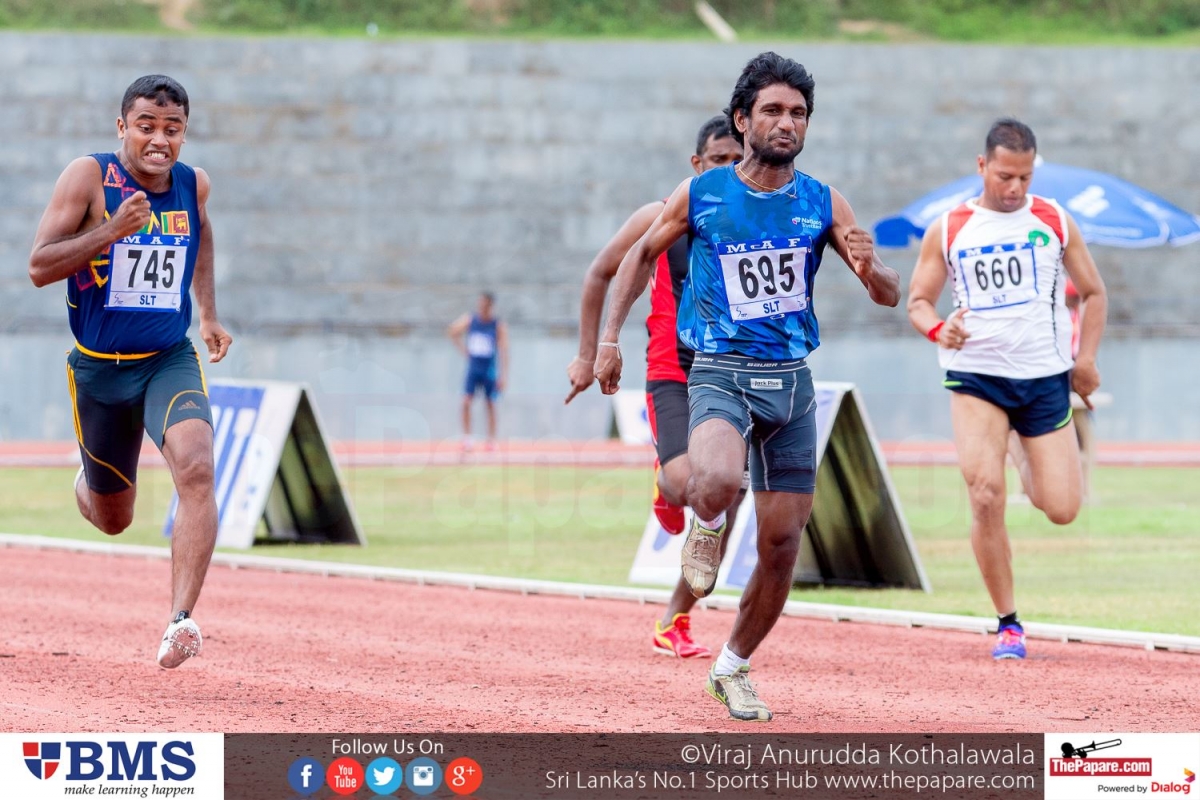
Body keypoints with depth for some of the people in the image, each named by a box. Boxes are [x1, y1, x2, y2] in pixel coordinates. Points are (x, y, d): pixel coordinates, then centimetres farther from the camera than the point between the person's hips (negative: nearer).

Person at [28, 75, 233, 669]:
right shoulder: (89, 178, -13)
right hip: (98, 368, -1)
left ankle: (181, 620, -31)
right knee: (113, 520, 12)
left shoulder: (194, 185, -1)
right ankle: (88, 482, 51)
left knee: (196, 467, -28)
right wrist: (113, 229, -29)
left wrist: (208, 314, 21)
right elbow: (39, 267, -18)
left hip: (170, 361, 1)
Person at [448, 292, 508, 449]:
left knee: (490, 405, 4)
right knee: (466, 401, -11)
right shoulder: (469, 320, -1)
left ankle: (492, 440, 13)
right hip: (473, 367, 2)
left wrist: (504, 376, -18)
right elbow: (452, 332, 16)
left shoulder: (499, 326, -9)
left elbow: (504, 352, -12)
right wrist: (463, 350, 7)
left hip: (490, 370, -2)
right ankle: (466, 437, -7)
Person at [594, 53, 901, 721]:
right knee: (718, 482, -35)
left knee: (782, 542, 5)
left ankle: (734, 667, 25)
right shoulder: (700, 196, -3)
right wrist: (611, 337, 10)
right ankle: (707, 527, 2)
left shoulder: (823, 204, 1)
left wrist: (869, 269, -23)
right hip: (720, 373, -3)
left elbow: (891, 295, 0)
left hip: (792, 381, 3)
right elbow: (643, 253, 15)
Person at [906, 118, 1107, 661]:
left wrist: (1085, 359, 1)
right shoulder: (948, 230, 3)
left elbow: (1093, 293, 14)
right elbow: (918, 300, 6)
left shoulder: (1054, 222, 6)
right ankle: (1008, 624, -4)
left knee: (1062, 510, -5)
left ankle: (1032, 472, 34)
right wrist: (938, 329, -17)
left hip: (1045, 377, 1)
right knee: (984, 497, -18)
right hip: (976, 376, -1)